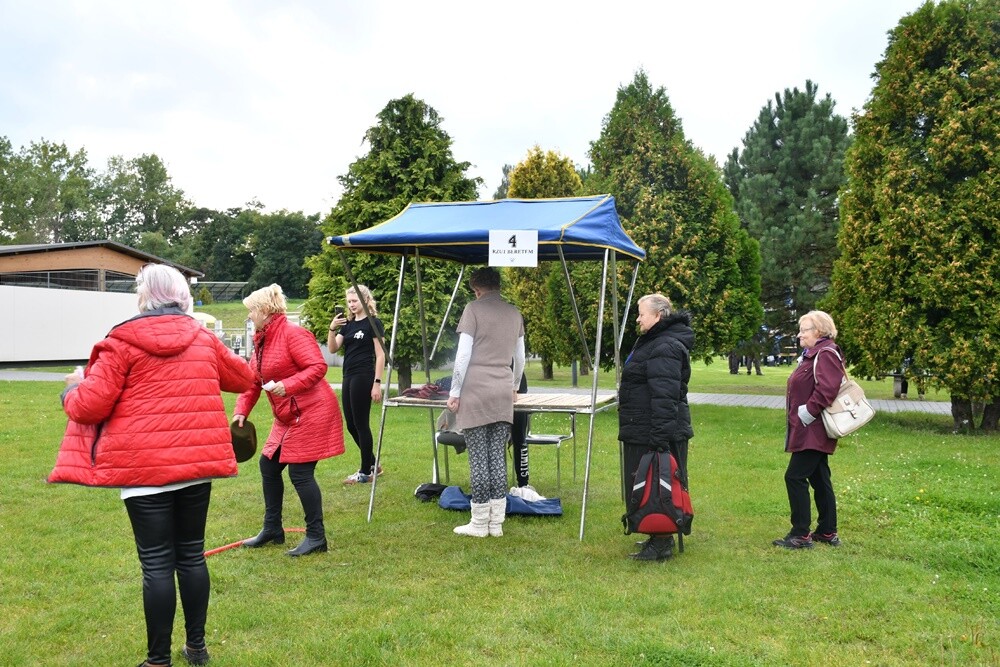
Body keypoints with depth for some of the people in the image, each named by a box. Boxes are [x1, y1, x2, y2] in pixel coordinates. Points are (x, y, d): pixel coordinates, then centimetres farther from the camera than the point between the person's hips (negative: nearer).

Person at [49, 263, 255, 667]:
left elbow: (89, 405, -8)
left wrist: (73, 388, 14)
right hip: (198, 461, 5)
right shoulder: (204, 339, 8)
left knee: (156, 563, 3)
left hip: (144, 466, -4)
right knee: (191, 554, 16)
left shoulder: (123, 342, -6)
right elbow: (244, 379, 22)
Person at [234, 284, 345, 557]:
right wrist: (241, 411, 1)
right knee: (268, 464, 13)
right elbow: (252, 380, 12)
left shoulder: (293, 334, -16)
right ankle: (272, 528, 27)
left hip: (311, 413, -10)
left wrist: (287, 385, -30)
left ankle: (316, 536, 4)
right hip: (288, 417, 10)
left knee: (300, 472, -8)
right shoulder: (261, 341, 13)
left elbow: (318, 367, -24)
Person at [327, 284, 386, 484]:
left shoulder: (373, 323, -5)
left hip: (363, 378, -8)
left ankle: (365, 472, 7)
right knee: (351, 425, 12)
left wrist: (377, 383, -15)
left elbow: (380, 355, -9)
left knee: (361, 424, -3)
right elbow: (332, 348, 5)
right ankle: (372, 465, 26)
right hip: (348, 377, 8)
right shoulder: (348, 324, 14)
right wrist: (332, 329, -12)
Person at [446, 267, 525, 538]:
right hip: (504, 393, 5)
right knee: (498, 456, 6)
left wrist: (454, 392, -2)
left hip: (476, 391, -4)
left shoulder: (474, 309, -2)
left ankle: (479, 523, 4)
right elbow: (520, 358, 20)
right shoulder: (514, 314, 14)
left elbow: (463, 355, -7)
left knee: (478, 457, -1)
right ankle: (497, 523, 9)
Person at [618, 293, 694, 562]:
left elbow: (664, 397, -24)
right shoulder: (652, 342, 17)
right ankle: (660, 538, 24)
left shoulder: (665, 347, -18)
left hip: (655, 431, -11)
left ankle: (661, 543, 4)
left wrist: (660, 436, -27)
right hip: (642, 431, 11)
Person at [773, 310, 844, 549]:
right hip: (811, 432, 11)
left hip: (813, 432, -11)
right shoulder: (812, 354, 16)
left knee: (795, 477, -8)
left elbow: (827, 389, -28)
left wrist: (807, 413, -22)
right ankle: (827, 532, 22)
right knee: (819, 479, 14)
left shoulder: (826, 354, -15)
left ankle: (800, 534, -1)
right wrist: (800, 419, 13)